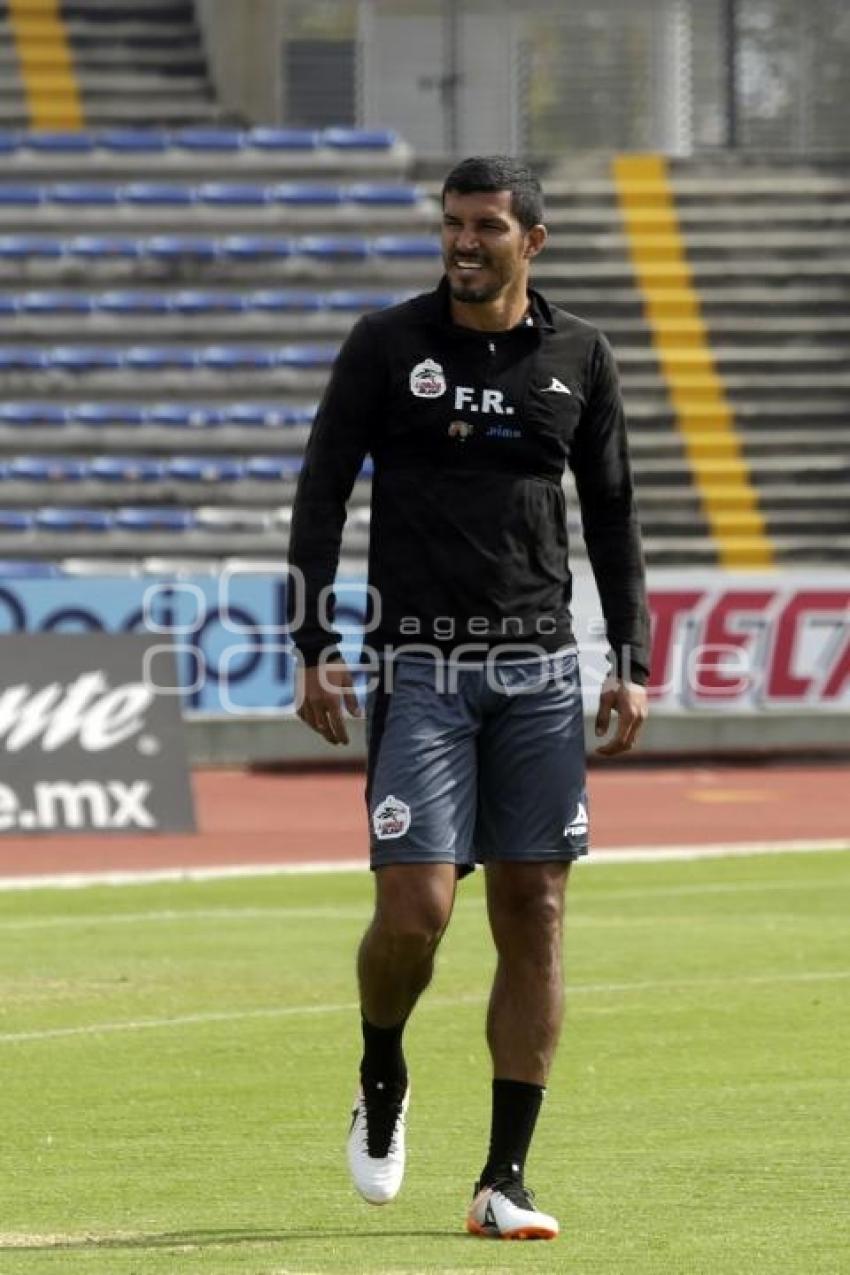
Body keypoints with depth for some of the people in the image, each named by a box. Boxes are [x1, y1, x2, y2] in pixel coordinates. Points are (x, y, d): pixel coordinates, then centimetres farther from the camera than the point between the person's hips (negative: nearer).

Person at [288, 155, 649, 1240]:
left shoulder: (578, 356, 8)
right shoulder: (386, 344, 1)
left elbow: (612, 510, 15)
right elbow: (321, 493, 2)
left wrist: (632, 661, 7)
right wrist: (314, 651, -5)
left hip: (538, 669, 2)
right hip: (417, 665, -2)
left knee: (532, 914, -2)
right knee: (415, 910, -12)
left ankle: (505, 1180, 3)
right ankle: (382, 1084, 19)